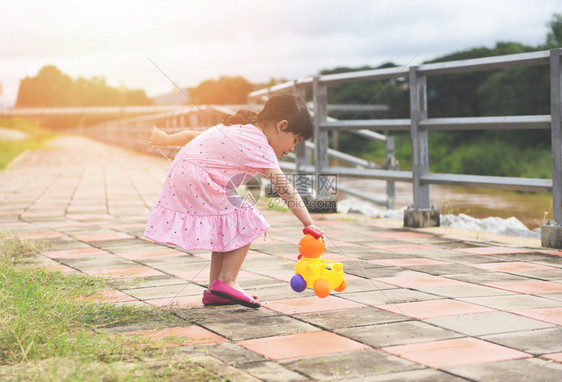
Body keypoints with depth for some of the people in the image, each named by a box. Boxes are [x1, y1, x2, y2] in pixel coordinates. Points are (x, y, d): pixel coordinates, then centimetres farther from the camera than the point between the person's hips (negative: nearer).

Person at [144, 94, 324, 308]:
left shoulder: (239, 128, 16)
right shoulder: (261, 147, -11)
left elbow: (194, 135, 24)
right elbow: (285, 190, -16)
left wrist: (166, 139, 37)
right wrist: (309, 224, -16)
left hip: (181, 174, 10)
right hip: (199, 181, -10)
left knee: (225, 232, 16)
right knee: (246, 226, -5)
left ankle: (214, 292, 17)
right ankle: (226, 282, -4)